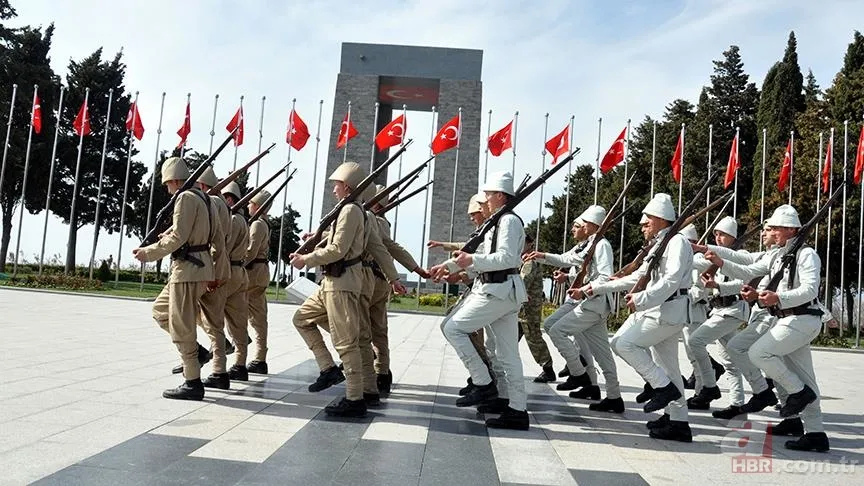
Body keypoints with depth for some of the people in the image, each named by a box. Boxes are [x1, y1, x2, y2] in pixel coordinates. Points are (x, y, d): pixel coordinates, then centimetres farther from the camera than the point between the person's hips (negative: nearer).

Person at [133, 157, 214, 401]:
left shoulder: (186, 198, -13)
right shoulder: (201, 197, 15)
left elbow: (178, 237, -20)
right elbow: (213, 229, 19)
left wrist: (149, 253, -9)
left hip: (188, 268, -10)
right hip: (198, 265, 10)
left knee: (181, 325, -4)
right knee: (160, 310, 22)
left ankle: (193, 383, 0)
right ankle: (195, 350, 18)